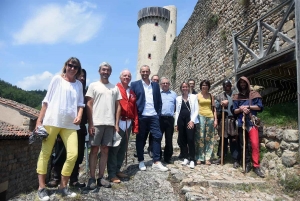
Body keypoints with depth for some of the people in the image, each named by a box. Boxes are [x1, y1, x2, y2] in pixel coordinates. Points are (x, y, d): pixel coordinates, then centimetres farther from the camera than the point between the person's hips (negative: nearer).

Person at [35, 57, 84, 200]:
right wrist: (39, 120, 0)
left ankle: (63, 187, 10)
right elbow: (47, 100, 5)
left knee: (73, 154, -7)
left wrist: (79, 116, -6)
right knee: (45, 154, 3)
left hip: (70, 124, 2)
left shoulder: (79, 84, 15)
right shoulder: (57, 79, 7)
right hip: (52, 121, -2)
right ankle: (41, 187, 16)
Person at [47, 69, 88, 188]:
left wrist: (85, 125, 6)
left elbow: (85, 110, 11)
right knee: (61, 155, 4)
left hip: (79, 129, 4)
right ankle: (55, 178, 16)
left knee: (77, 156, 8)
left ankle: (74, 180, 17)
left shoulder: (84, 93, 12)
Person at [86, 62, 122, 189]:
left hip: (110, 124, 3)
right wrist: (90, 124, -8)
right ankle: (92, 178, 8)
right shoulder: (93, 85, 4)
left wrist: (116, 124, 4)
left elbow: (118, 106, 12)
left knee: (105, 150, 6)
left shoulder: (115, 88, 13)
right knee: (94, 150, 1)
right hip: (96, 123, -3)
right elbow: (89, 105, -1)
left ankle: (100, 177, 15)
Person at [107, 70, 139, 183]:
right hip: (118, 123, -6)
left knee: (123, 148, 13)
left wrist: (135, 126, 11)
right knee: (114, 148, -2)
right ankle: (112, 174, 7)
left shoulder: (132, 93, 17)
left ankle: (117, 170, 25)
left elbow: (135, 110, 16)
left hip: (128, 123, 7)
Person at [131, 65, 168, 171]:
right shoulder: (135, 84, 3)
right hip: (141, 116, -2)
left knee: (157, 136, -2)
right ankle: (141, 161, 19)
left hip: (153, 116, 3)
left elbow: (159, 101, 13)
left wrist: (158, 113, 4)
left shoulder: (155, 85, 13)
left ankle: (156, 162, 7)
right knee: (140, 139, 5)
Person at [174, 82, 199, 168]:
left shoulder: (194, 97, 6)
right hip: (181, 120, 3)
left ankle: (192, 160, -1)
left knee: (191, 139, -9)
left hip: (190, 120, -3)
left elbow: (196, 110, 0)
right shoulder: (178, 98, 13)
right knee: (182, 140, 5)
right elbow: (177, 111, 13)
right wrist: (176, 123, 7)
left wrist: (192, 120, -10)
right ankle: (185, 158, 16)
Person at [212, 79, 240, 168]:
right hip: (223, 121, 2)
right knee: (223, 140, 11)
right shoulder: (219, 96, 11)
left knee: (234, 140, 2)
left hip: (233, 120, -2)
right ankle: (220, 157, 22)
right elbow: (216, 108, 7)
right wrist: (221, 104, -10)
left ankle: (236, 160, 10)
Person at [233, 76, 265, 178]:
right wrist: (241, 109, -12)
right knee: (243, 145, 8)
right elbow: (235, 111, 8)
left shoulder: (254, 94, 7)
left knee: (255, 144, -12)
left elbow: (260, 107, -2)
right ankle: (247, 164, 19)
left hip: (252, 122, -3)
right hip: (241, 123, 3)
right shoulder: (237, 96, 12)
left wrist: (247, 106, -10)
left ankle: (256, 166, -6)